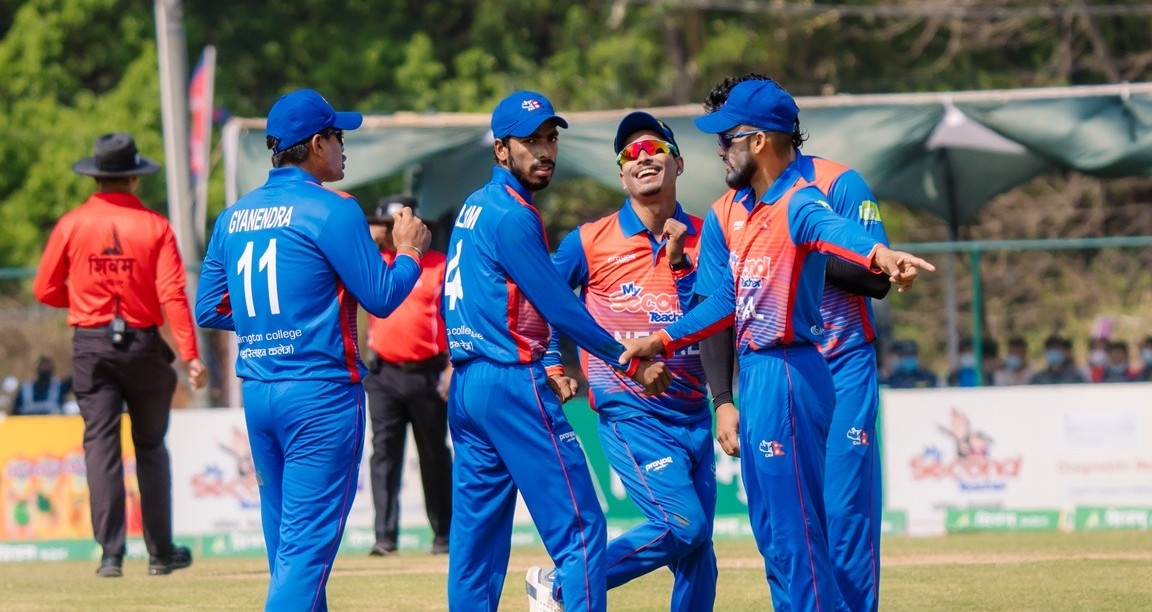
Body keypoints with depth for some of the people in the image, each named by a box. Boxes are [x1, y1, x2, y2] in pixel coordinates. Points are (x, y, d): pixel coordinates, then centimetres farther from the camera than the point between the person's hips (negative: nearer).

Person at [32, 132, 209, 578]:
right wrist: (190, 355, -15)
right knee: (151, 446, 11)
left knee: (101, 444, 0)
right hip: (143, 343, 0)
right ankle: (160, 552, 16)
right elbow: (172, 294, -13)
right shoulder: (154, 227, -5)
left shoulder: (72, 224, -2)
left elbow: (46, 290, 2)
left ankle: (111, 553, -9)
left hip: (91, 344, 0)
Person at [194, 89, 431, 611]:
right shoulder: (331, 210, -10)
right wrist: (409, 251, 8)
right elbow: (381, 297, -9)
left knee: (286, 540, 15)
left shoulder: (233, 217, 10)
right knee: (308, 544, -9)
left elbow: (208, 309, 13)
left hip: (257, 392, 7)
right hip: (320, 392, -7)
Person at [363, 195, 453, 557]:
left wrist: (452, 368, -7)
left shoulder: (439, 266, 3)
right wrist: (366, 240, -6)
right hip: (384, 374, 2)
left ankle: (443, 534, 16)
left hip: (427, 374, -2)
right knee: (384, 452, -6)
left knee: (435, 456, 7)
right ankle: (385, 536, -10)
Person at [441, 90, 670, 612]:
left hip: (465, 385, 10)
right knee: (580, 525, -10)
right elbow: (559, 306, -12)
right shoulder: (512, 215, -11)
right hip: (513, 384, -10)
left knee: (476, 533, 8)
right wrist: (631, 364, -5)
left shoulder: (474, 208, 16)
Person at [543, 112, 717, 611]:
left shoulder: (702, 239, 6)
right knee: (684, 526, -17)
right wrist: (552, 366, 0)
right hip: (631, 415, -5)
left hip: (693, 415, 5)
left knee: (698, 551, 3)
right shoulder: (590, 241, -1)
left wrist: (680, 261, -12)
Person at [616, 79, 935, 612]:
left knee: (796, 532, -9)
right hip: (754, 376, 10)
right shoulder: (740, 210, 12)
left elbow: (833, 229, -40)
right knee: (771, 532, 16)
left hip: (788, 374, -10)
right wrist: (663, 340, 21)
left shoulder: (797, 204, -17)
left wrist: (880, 256, -60)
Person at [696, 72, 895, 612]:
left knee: (843, 515, -8)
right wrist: (723, 401, -1)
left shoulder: (838, 185, -3)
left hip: (841, 378, -4)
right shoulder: (724, 213, 8)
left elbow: (876, 279, -12)